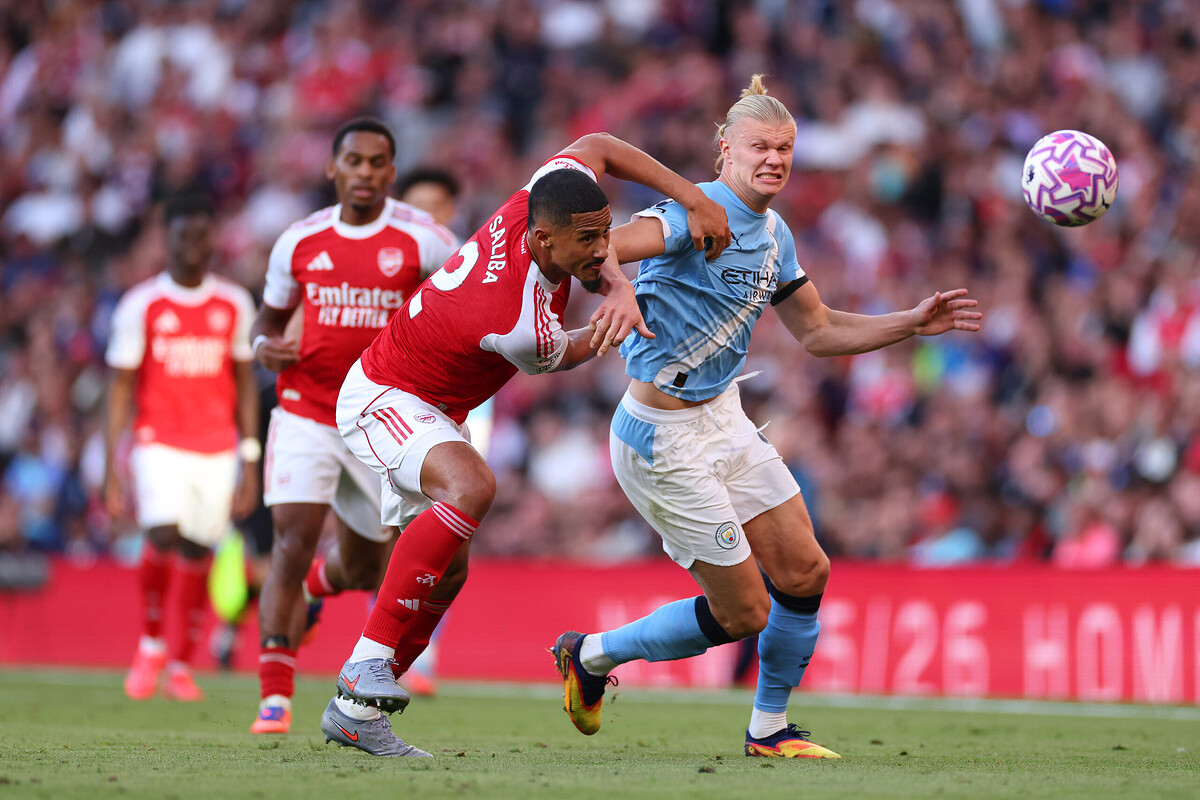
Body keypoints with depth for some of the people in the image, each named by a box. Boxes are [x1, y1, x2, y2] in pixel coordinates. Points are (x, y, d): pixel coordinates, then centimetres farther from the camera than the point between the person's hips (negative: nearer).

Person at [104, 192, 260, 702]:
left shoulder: (235, 305, 7)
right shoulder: (141, 305, -1)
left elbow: (245, 385, 12)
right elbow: (120, 388, 0)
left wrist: (250, 460, 7)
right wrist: (112, 471, -5)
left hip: (218, 449, 3)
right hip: (160, 444, -3)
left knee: (198, 551, 2)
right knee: (164, 536, -22)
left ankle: (181, 665, 16)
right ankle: (150, 642, 1)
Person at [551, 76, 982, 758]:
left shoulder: (774, 235, 9)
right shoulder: (699, 213, -19)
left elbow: (818, 331, 20)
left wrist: (914, 323, 13)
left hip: (724, 419, 9)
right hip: (666, 438, -9)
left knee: (804, 573, 6)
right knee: (744, 613, -2)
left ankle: (770, 728, 25)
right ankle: (592, 655, 19)